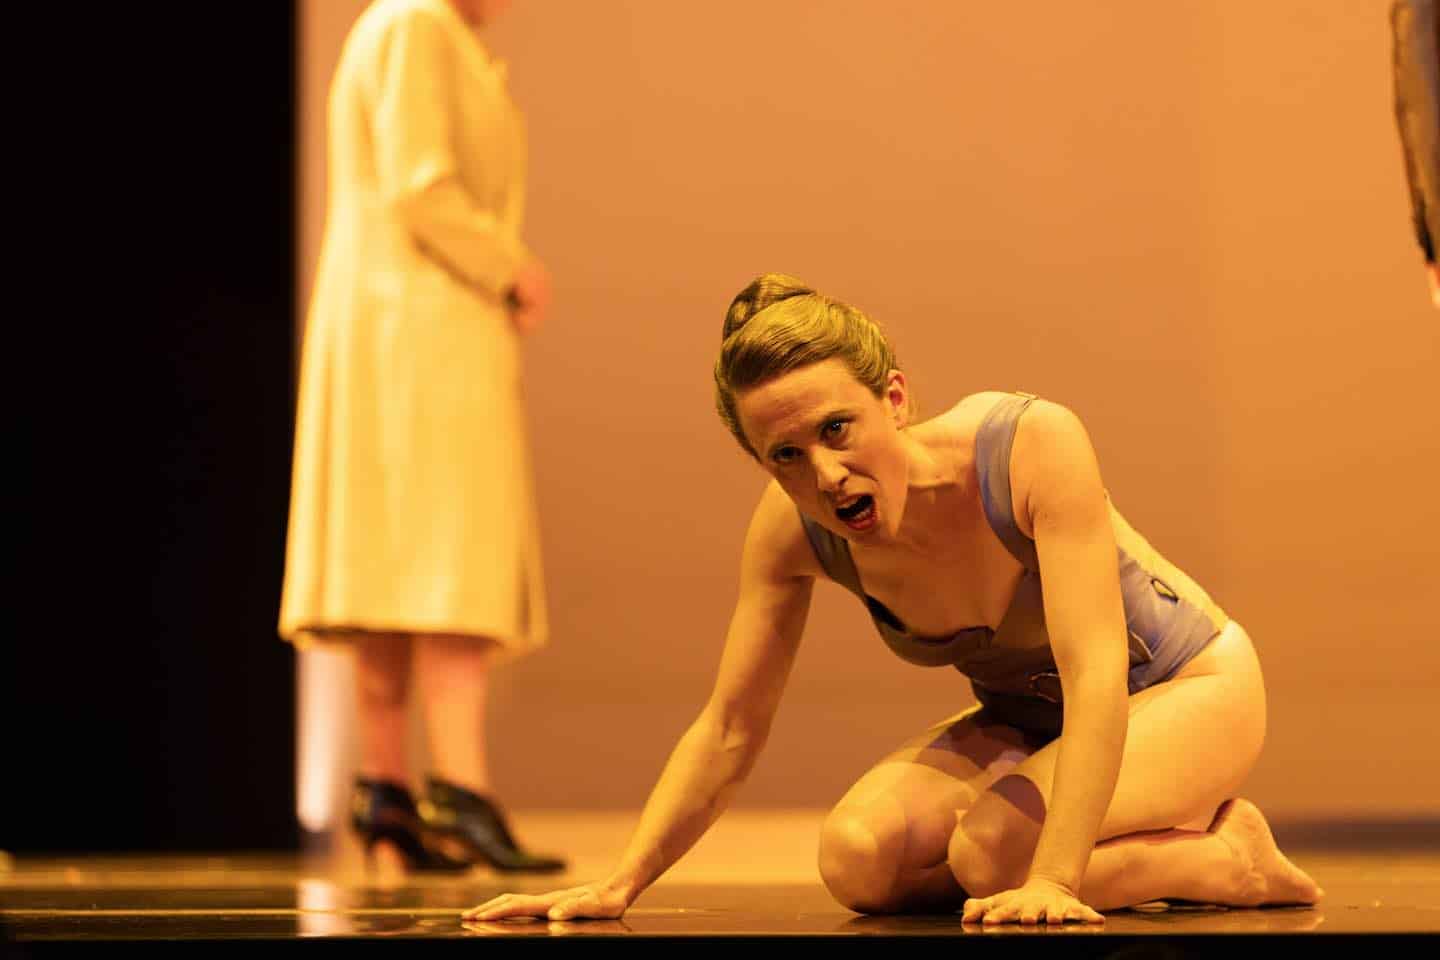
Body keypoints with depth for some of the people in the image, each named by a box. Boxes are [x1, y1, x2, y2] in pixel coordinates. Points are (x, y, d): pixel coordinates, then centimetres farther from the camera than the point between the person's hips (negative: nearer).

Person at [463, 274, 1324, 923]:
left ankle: (1228, 859, -6)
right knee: (859, 858, -20)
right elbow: (729, 733, -10)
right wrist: (619, 887, -20)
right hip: (1028, 720, 6)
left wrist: (1051, 880, -48)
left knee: (994, 847, -32)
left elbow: (1095, 673, -39)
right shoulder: (792, 529, -19)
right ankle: (1157, 849, 1)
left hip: (1190, 688, -6)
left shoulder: (1036, 446, -34)